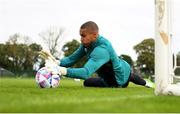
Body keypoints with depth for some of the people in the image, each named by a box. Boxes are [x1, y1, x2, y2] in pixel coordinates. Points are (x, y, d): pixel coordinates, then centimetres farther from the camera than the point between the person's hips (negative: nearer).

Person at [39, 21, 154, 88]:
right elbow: (72, 59, -16)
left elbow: (86, 72, -54)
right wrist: (57, 62, -36)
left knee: (87, 82, 4)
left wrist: (61, 70, -63)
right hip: (122, 69, 8)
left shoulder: (101, 49, -44)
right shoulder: (87, 43, -17)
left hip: (119, 81, -8)